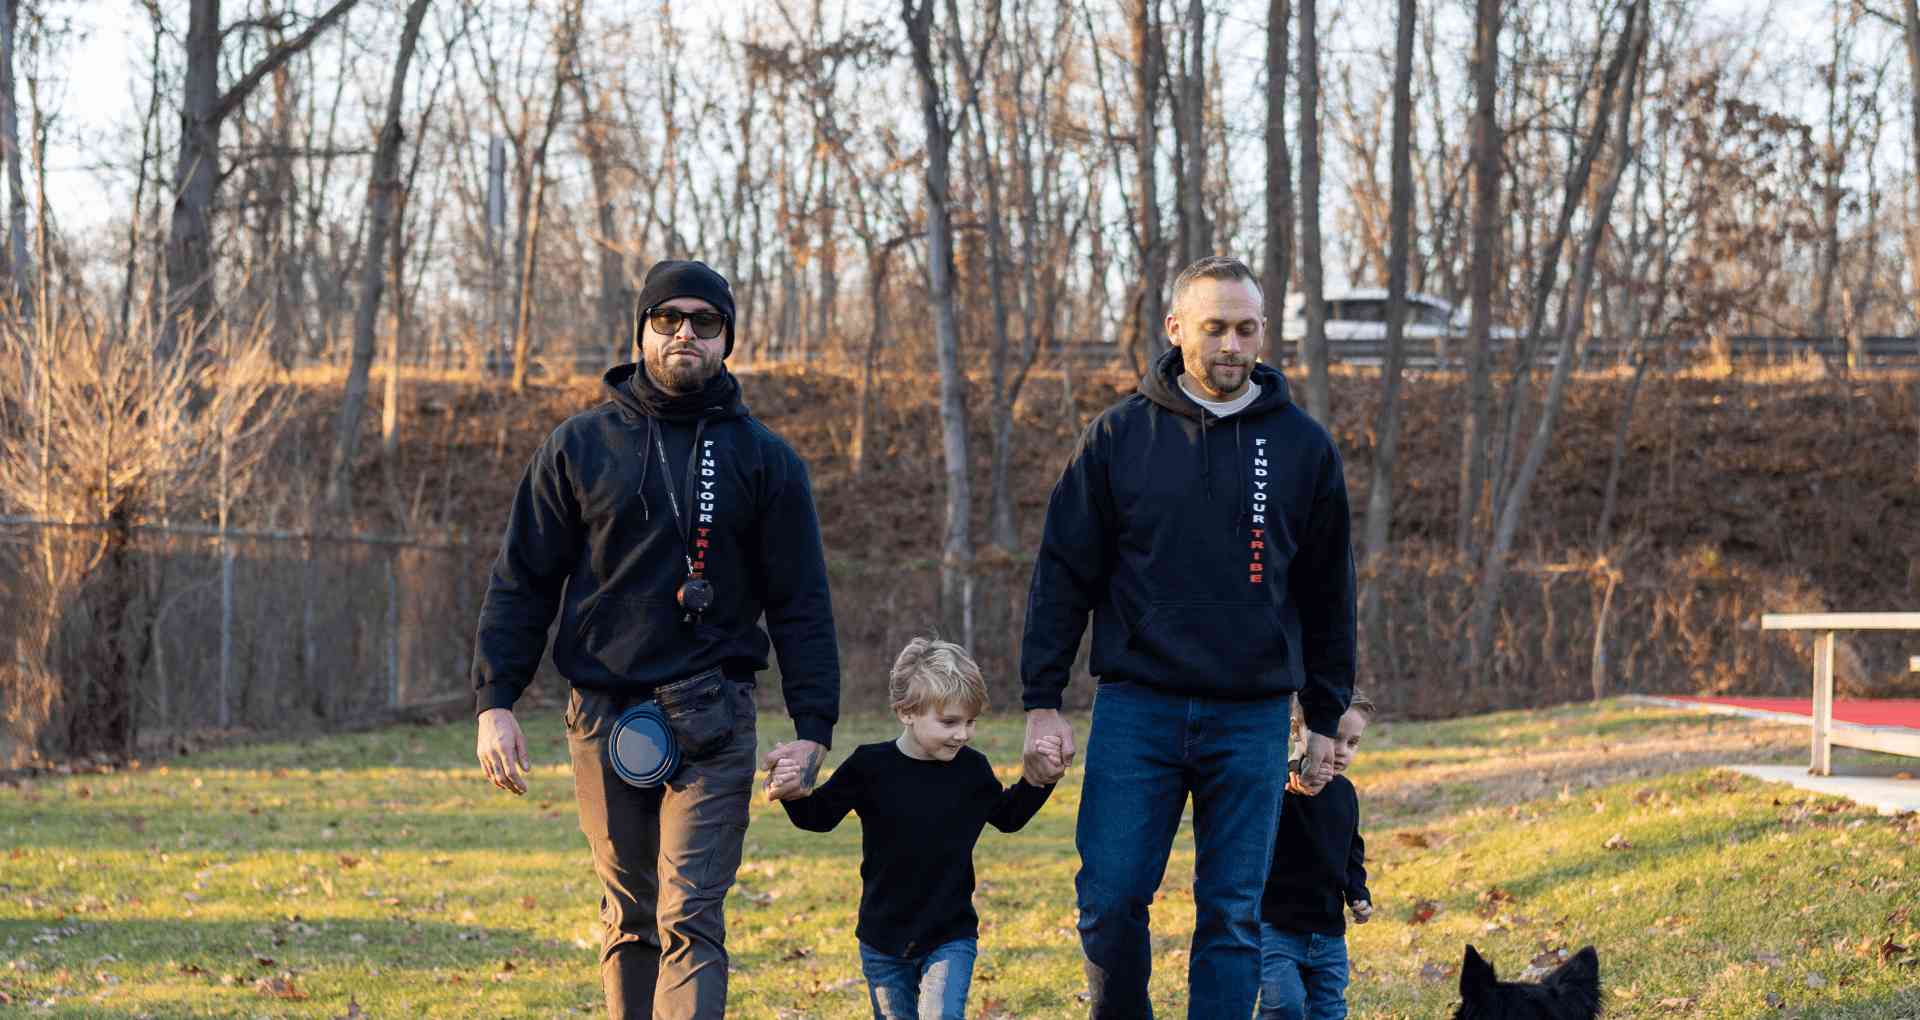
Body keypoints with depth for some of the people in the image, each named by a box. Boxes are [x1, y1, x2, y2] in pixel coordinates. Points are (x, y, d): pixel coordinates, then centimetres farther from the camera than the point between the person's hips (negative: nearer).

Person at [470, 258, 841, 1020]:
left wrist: (813, 727, -3)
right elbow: (522, 581, 7)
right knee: (630, 919, 9)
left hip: (712, 720, -2)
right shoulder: (580, 446, 7)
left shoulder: (763, 459, 6)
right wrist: (494, 702, -2)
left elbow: (801, 603, 5)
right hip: (604, 713, 2)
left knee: (690, 917, -10)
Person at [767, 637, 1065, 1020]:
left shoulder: (972, 769, -3)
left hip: (950, 936, 0)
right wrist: (794, 794, -20)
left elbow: (1008, 816, 16)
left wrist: (1040, 781, 2)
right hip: (884, 940, 1)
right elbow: (821, 815, 0)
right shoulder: (870, 766, -9)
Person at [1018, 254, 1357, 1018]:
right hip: (1136, 709, 0)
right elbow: (1063, 573, 4)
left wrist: (1327, 718, 11)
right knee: (1110, 898, -3)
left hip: (1251, 718, 1)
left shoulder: (1302, 446, 5)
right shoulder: (1121, 434, 3)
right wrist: (1042, 701, -1)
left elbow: (1328, 593, 12)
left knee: (1234, 914, 2)